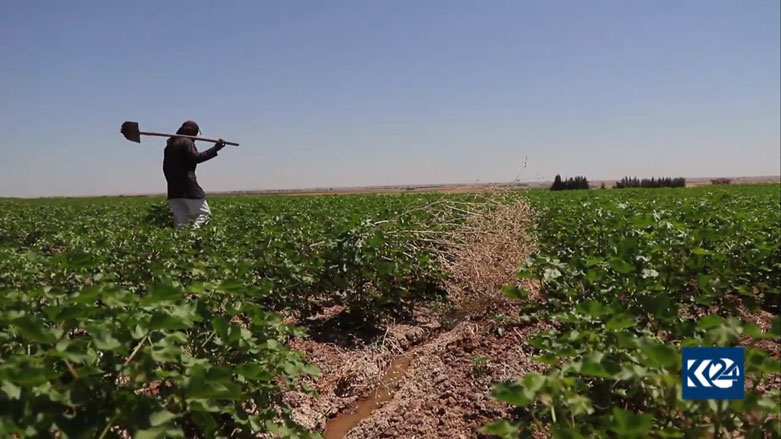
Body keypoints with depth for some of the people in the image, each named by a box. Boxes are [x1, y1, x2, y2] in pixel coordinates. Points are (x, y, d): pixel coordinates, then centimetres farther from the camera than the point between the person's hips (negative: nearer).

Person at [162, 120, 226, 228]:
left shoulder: (170, 144, 21)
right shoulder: (186, 141, -4)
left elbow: (165, 167, 23)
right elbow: (196, 158, -19)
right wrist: (215, 149, -21)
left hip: (173, 189, 8)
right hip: (188, 186, -8)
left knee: (180, 221, 8)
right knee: (204, 213, -4)